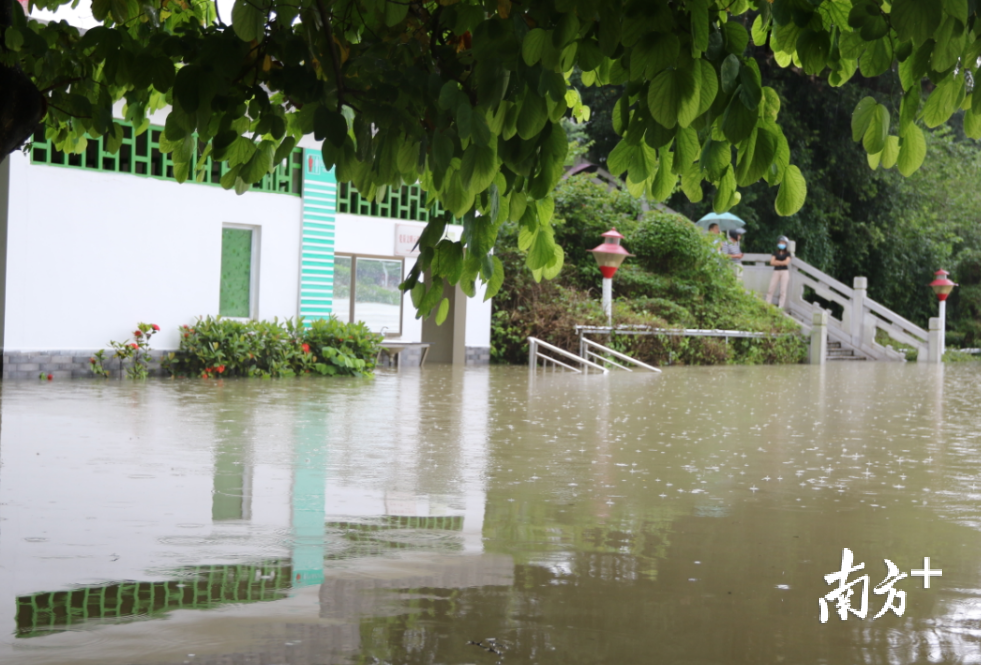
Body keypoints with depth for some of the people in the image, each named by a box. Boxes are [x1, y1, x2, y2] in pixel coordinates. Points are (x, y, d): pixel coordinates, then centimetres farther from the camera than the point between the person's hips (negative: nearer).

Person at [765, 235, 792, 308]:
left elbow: (786, 262, -9)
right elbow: (772, 262, -1)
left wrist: (777, 262, -1)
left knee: (783, 290, -3)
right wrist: (782, 262, -7)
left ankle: (781, 307, -2)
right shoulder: (775, 253, 10)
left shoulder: (787, 253, 5)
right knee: (771, 289, -3)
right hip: (776, 271, 2)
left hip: (785, 272, -2)